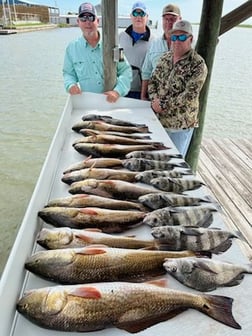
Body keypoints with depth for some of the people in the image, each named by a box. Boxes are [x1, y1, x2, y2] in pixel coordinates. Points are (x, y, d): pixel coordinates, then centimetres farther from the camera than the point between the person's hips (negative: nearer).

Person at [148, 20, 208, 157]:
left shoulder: (198, 64, -12)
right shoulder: (165, 57, 7)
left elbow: (189, 95, -19)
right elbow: (153, 81, 10)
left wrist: (164, 105, -18)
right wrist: (154, 100, -8)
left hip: (181, 124, -5)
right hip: (158, 119, 5)